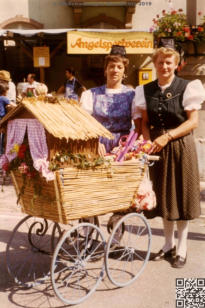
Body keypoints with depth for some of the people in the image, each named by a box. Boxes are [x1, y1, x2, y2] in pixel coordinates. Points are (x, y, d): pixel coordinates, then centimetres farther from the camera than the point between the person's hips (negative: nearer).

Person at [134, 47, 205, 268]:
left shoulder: (187, 87, -6)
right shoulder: (146, 91, 6)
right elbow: (145, 122, 9)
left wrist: (168, 136, -19)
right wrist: (148, 141, -9)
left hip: (181, 147, -4)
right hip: (157, 148, 4)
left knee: (181, 195, 4)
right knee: (163, 195, 12)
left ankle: (181, 248, 20)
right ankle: (168, 244, 29)